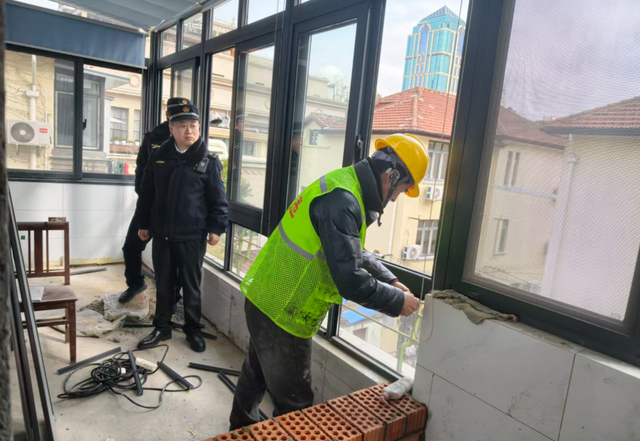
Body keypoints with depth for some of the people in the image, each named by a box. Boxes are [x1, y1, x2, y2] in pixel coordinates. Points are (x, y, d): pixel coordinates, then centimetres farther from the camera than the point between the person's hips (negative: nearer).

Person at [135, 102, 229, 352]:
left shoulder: (208, 161, -5)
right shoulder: (159, 157, 4)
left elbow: (218, 199, -4)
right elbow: (146, 193, 10)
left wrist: (216, 228, -9)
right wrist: (144, 224, 10)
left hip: (192, 236, -3)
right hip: (162, 234, 3)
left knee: (191, 286, 8)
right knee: (163, 285, 14)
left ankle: (193, 330, 25)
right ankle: (162, 328, 30)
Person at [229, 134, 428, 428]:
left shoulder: (344, 185, 5)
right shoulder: (342, 201, -27)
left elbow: (354, 254, 16)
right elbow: (350, 280, -29)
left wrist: (390, 280, 9)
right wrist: (397, 302, -15)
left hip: (268, 300, 10)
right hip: (284, 313, -10)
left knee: (258, 373, 30)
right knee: (294, 403, 9)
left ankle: (242, 428, 52)